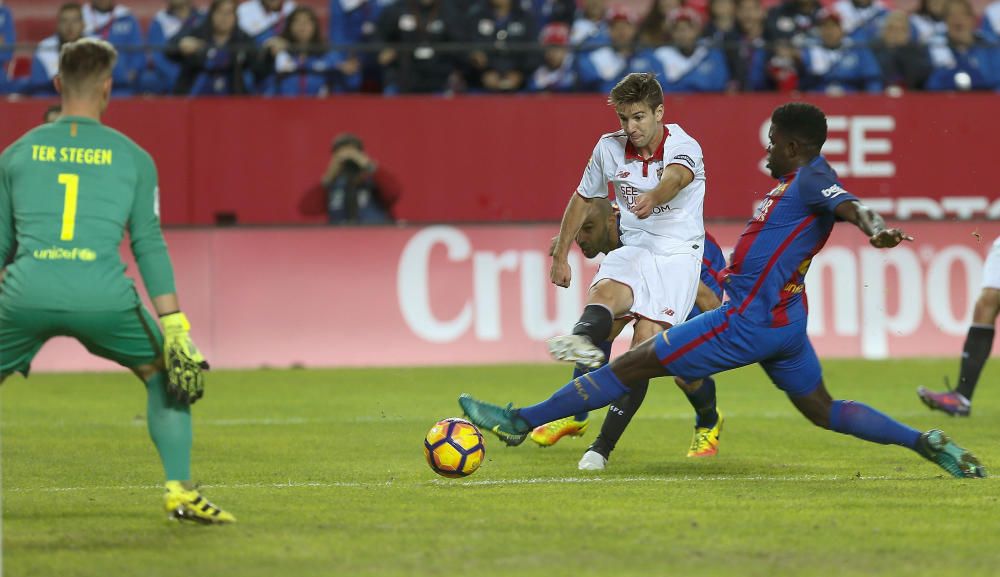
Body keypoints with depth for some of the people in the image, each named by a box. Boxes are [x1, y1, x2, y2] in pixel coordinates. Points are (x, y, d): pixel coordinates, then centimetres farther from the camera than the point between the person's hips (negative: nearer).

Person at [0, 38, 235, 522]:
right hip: (104, 296, 0)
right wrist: (176, 330, 7)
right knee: (168, 374, 21)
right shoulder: (133, 158, 11)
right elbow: (149, 245, 7)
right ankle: (180, 490, 10)